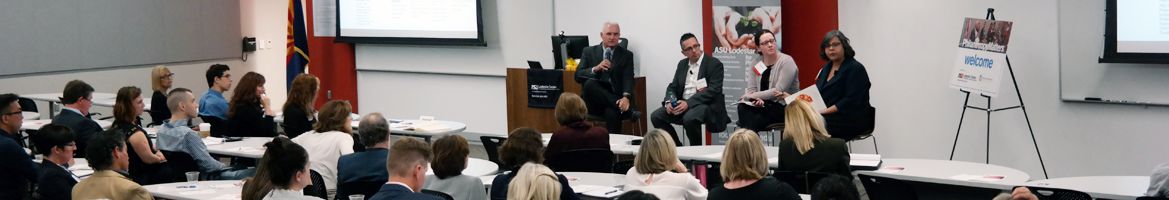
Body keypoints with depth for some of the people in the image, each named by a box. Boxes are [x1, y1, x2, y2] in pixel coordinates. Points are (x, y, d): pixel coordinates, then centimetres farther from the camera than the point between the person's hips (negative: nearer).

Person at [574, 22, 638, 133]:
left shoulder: (626, 55, 10)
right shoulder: (589, 52, 12)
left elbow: (628, 79, -3)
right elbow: (578, 76, 3)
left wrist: (626, 97, -25)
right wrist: (595, 69, -17)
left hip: (613, 100, -1)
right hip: (593, 102, 1)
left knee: (612, 113, -37)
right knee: (590, 83, -32)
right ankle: (626, 109, -32)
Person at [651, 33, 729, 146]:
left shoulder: (714, 64, -5)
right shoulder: (682, 64, 16)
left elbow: (713, 90, -16)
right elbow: (672, 87, 17)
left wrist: (688, 103, -24)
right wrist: (669, 102, -7)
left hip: (706, 105, -6)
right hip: (682, 104, 6)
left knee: (690, 118, -36)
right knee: (656, 116, -12)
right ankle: (677, 148, 0)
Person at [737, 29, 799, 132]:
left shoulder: (786, 61, -9)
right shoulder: (755, 65, 8)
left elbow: (778, 90, -16)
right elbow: (751, 90, 4)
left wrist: (753, 96, -17)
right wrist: (757, 99, -19)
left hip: (786, 108, -5)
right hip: (764, 106, 5)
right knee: (743, 107, -25)